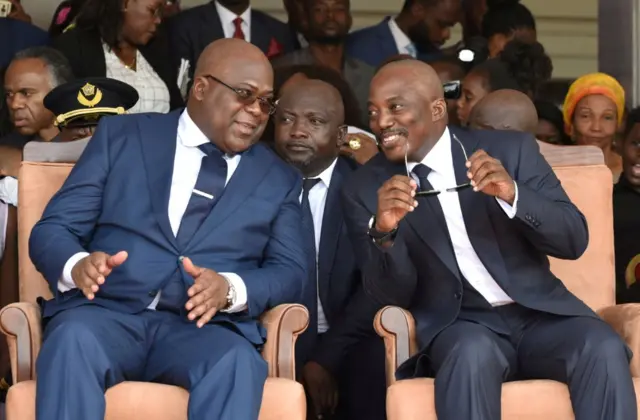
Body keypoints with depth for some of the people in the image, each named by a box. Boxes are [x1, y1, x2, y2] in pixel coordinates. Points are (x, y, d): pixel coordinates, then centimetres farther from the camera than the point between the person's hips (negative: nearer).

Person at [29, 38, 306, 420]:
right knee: (73, 339, -36)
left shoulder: (279, 179, 19)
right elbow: (52, 229, 8)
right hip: (108, 313, -1)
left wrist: (230, 288, -16)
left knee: (237, 363, -35)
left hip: (205, 327, 1)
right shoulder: (122, 135, 13)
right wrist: (77, 266, -17)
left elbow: (290, 272, 8)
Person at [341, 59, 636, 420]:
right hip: (456, 323, -1)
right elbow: (392, 293, -1)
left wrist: (512, 194, -21)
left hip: (540, 313, 1)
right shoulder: (366, 189, 4)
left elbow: (574, 240, -2)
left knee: (604, 349, -29)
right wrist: (383, 231, -22)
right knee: (471, 353, -36)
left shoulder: (511, 149, 3)